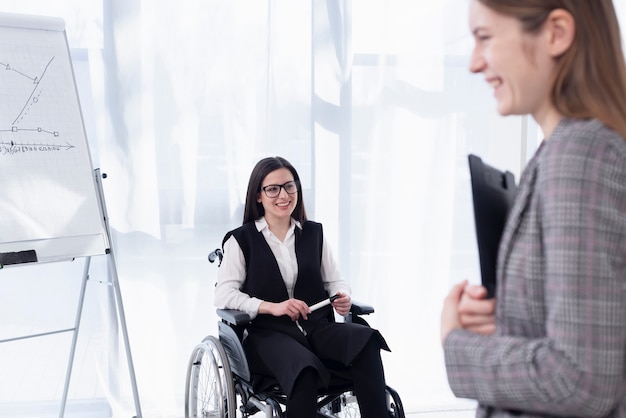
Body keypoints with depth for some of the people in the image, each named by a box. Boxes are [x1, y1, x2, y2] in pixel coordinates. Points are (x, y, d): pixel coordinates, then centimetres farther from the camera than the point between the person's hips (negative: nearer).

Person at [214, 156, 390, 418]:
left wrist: (343, 298, -7)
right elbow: (223, 295, -4)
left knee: (366, 340, -30)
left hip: (317, 328, 4)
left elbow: (335, 281, 18)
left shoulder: (314, 233, 17)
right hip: (268, 333, -3)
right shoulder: (241, 240, 5)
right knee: (305, 369, -38)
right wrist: (272, 307, -18)